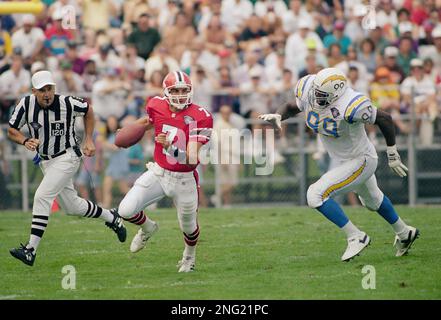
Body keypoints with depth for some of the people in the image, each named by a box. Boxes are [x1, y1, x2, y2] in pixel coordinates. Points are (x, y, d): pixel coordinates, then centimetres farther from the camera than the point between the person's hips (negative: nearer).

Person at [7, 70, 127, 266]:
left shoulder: (67, 104, -19)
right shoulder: (26, 104, -13)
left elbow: (88, 111, 2)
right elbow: (12, 131, -2)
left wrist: (88, 140, -1)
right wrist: (25, 141, -22)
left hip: (66, 157, -5)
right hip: (45, 161, 5)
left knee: (42, 197, -21)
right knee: (72, 207, 13)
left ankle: (31, 250, -21)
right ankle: (111, 217, 38)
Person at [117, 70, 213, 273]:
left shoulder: (199, 117, -20)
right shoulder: (157, 107, -8)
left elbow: (192, 159, -26)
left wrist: (170, 146, -40)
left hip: (183, 179, -3)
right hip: (158, 172, 3)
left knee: (188, 226, 15)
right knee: (126, 210, -12)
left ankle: (189, 256, 51)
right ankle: (147, 228, 24)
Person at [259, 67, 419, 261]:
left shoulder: (349, 108, -37)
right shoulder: (308, 93, -19)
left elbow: (384, 119, -25)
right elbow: (292, 107, 3)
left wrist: (392, 155, -15)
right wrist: (278, 116, -20)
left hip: (360, 162, -8)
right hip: (343, 160, 9)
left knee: (316, 195, -17)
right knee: (372, 200, 30)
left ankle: (356, 237, -4)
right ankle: (404, 233, 54)